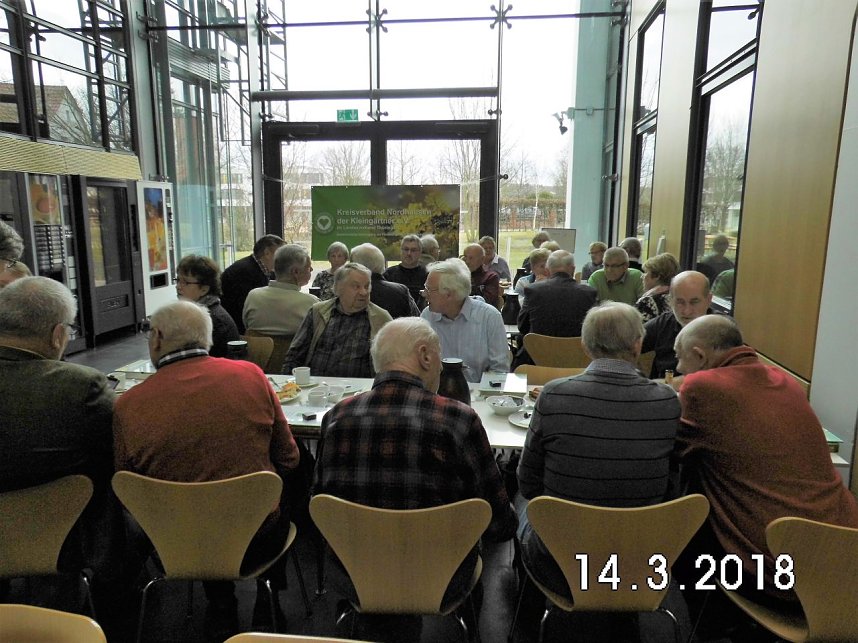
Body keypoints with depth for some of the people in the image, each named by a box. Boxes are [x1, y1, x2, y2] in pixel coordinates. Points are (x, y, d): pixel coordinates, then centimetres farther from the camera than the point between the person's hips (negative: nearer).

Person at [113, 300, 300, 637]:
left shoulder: (128, 404, -12)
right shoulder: (250, 375, -12)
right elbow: (288, 460, -3)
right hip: (259, 541, -1)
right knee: (283, 489, 28)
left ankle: (221, 609, 37)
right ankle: (271, 590, 41)